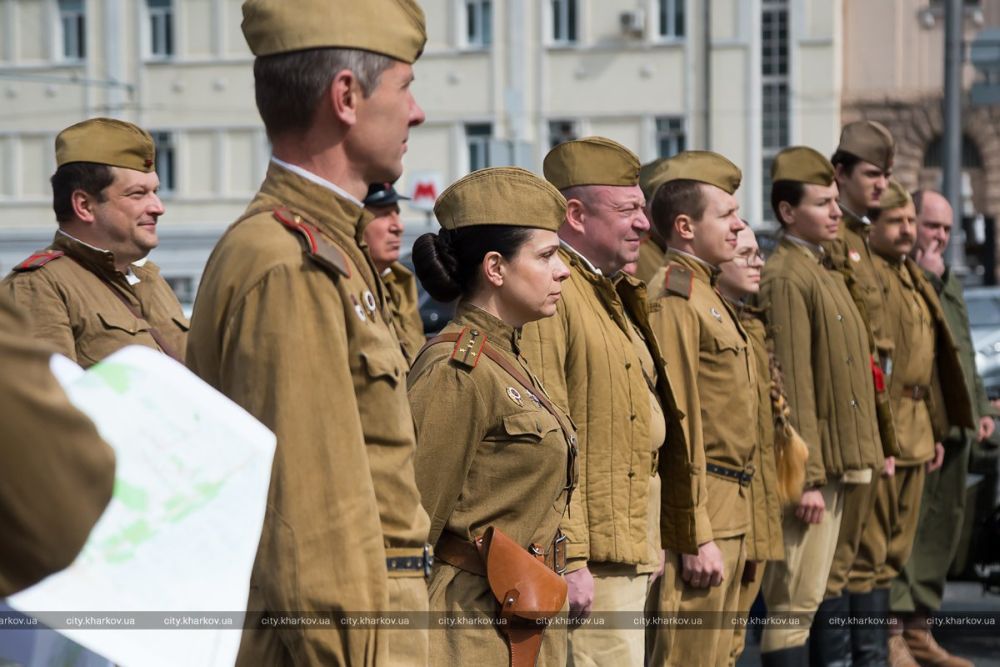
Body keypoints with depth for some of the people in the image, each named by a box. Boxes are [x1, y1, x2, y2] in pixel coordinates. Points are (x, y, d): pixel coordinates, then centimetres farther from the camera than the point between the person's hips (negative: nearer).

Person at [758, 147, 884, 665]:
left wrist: (836, 466, 17)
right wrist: (805, 478, -21)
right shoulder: (786, 277, -15)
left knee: (806, 597, 14)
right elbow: (792, 386, -19)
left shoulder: (824, 270, 16)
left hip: (834, 462, 9)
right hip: (808, 466, -9)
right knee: (794, 604, -5)